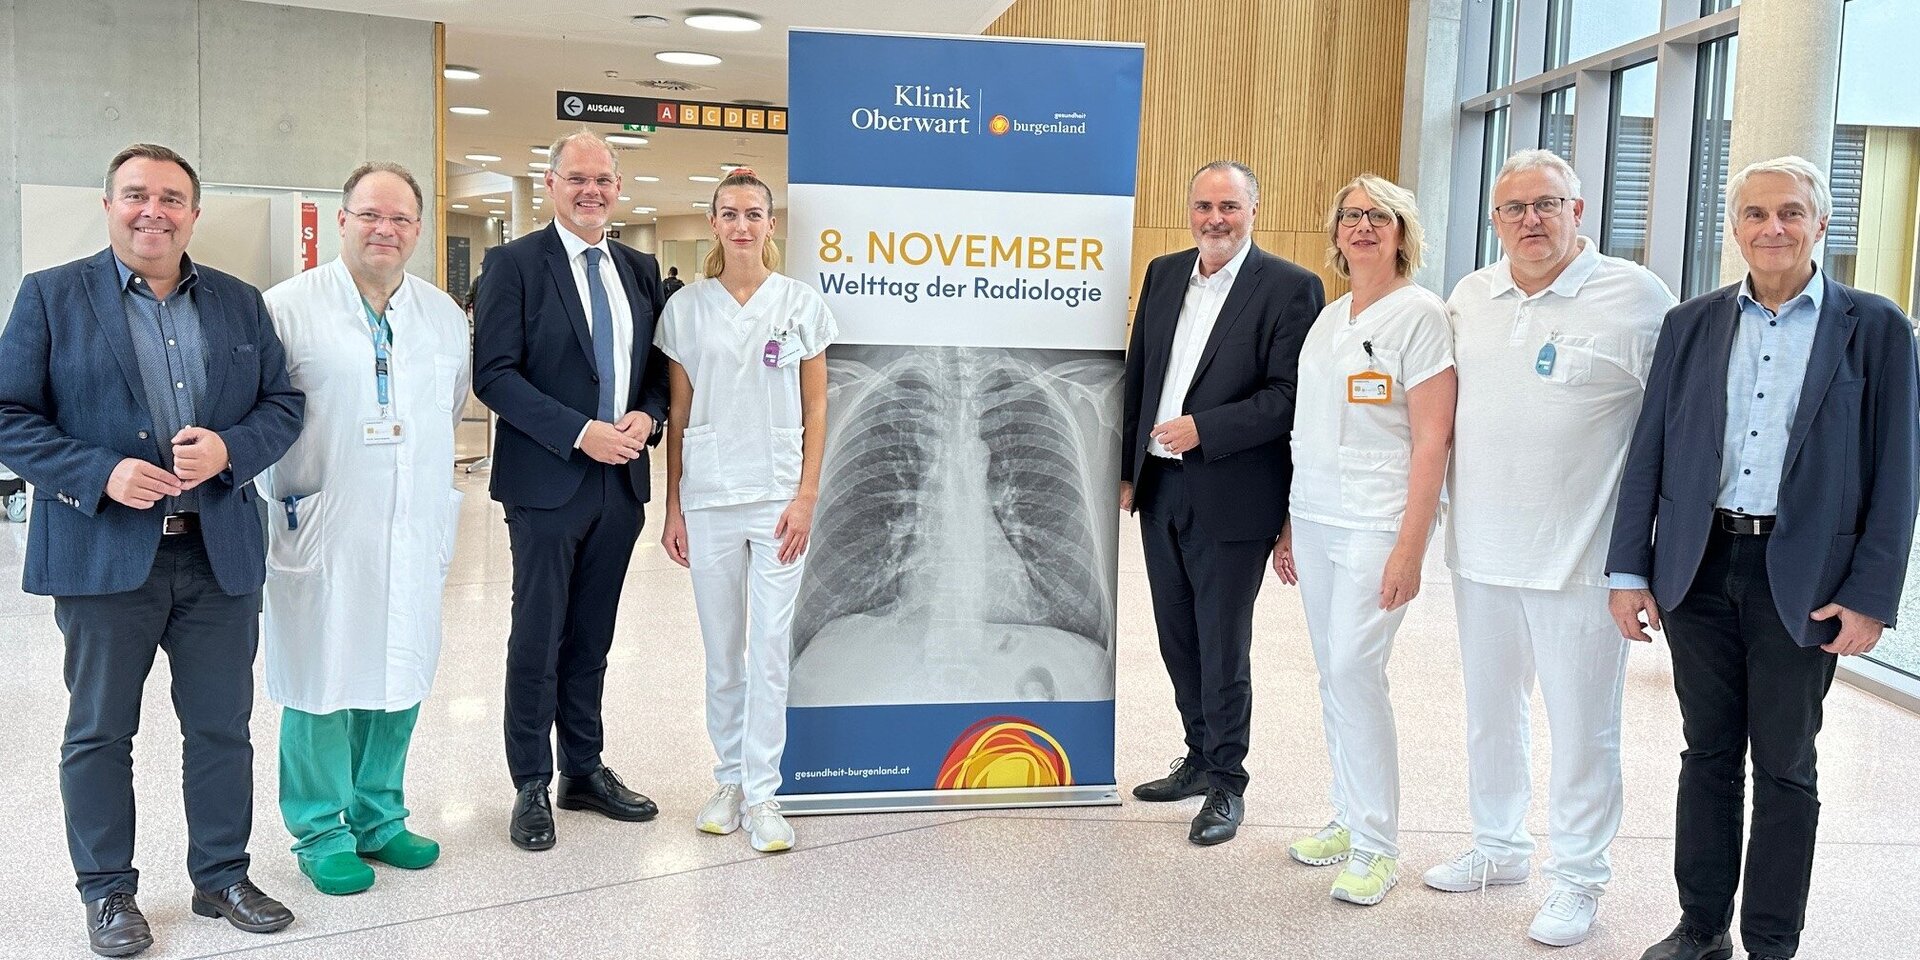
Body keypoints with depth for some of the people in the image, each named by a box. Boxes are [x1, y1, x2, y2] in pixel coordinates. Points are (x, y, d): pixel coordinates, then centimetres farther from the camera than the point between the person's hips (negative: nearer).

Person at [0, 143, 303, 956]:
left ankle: (222, 876, 27)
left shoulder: (240, 303, 9)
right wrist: (101, 474, -18)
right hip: (104, 552, -3)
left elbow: (283, 402, 8)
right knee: (100, 732, 9)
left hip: (220, 552, 3)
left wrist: (229, 449, -12)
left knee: (222, 726, 11)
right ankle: (108, 893, 25)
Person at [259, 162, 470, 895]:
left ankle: (378, 818, 27)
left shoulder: (444, 314, 11)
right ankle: (321, 832, 18)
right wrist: (287, 494, -3)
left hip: (415, 530, 5)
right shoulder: (289, 306, -4)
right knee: (323, 681, 2)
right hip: (322, 531, -4)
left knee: (401, 676, 11)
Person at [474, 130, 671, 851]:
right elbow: (494, 373, -11)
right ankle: (531, 786, 17)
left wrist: (648, 417, -6)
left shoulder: (641, 270, 12)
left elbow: (659, 366, 16)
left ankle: (584, 770, 27)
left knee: (592, 636, 15)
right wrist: (581, 433, -18)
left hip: (622, 479, 5)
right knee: (538, 637, 4)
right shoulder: (515, 264, -4)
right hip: (548, 481, -5)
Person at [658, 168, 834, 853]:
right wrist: (672, 506, 4)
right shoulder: (686, 308, 5)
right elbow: (678, 413, 7)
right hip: (708, 496, 1)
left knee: (770, 648, -1)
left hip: (779, 497, -1)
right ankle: (731, 777, 25)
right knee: (721, 652, 9)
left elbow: (814, 410, 3)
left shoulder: (801, 303, 2)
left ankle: (762, 795, 8)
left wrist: (806, 497, -6)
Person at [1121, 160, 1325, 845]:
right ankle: (1200, 759, 33)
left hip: (1230, 499, -6)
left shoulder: (1290, 287, -9)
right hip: (1159, 489, 6)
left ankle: (1227, 783, 20)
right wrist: (1128, 469, 12)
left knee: (1222, 647, 3)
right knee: (1177, 637, 16)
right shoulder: (1163, 274, 10)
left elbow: (1290, 396, -14)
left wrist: (1202, 430, -19)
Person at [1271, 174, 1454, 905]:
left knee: (1354, 671, -9)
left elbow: (1432, 439, -11)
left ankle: (1376, 845, 3)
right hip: (1316, 517, 7)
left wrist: (1410, 547, -17)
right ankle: (1348, 817, 22)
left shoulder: (1419, 313, -6)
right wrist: (1289, 525, 16)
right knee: (1332, 673, 9)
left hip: (1376, 523, -6)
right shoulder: (1328, 317, 13)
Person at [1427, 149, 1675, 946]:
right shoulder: (1470, 296, 7)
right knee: (1489, 710, 18)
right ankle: (1499, 847, 35)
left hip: (1579, 556, -5)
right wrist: (1450, 504, 15)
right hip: (1480, 550, 5)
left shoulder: (1636, 296, -8)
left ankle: (1578, 878, 21)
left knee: (1581, 725, 4)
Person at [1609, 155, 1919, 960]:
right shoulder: (1691, 324, 6)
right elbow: (1648, 452, 5)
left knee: (1784, 767, 8)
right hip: (1699, 568, 3)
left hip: (1802, 581, -2)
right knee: (1708, 754, 13)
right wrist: (1629, 570, 1)